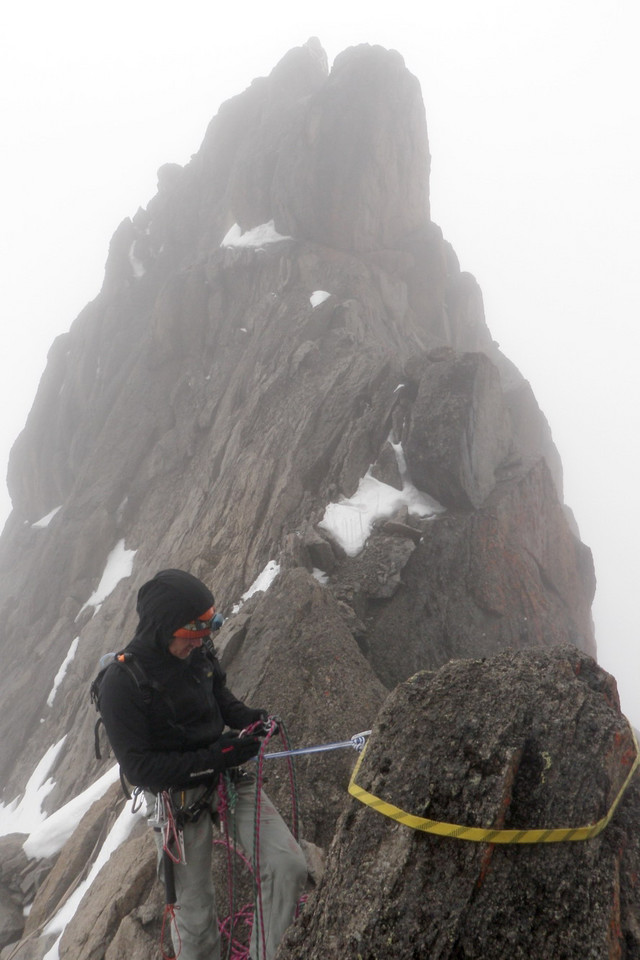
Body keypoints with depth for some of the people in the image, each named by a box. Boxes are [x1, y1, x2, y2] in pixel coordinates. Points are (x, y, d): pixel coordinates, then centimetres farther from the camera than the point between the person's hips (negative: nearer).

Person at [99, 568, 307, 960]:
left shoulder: (198, 653, -6)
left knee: (290, 866, -8)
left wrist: (249, 716, -9)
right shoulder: (121, 684, -21)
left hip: (229, 777, 5)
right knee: (195, 913, 8)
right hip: (177, 794, -4)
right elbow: (139, 768, -20)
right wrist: (215, 757, -27)